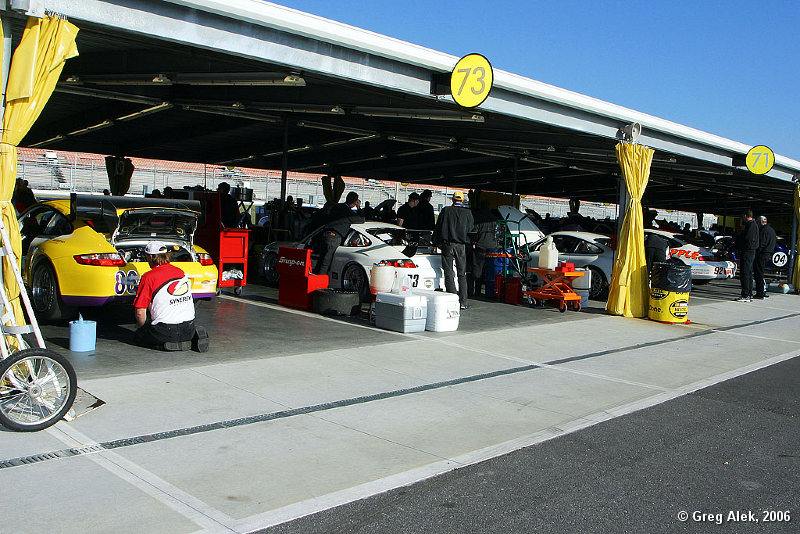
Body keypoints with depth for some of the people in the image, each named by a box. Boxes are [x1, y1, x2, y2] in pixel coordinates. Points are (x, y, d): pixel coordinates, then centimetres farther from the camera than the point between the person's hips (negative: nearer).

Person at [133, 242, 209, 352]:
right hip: (189, 329, 6)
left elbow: (140, 311, -9)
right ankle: (194, 337, 4)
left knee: (138, 336, 17)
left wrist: (141, 327, 12)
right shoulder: (182, 272, 10)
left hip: (166, 330, -6)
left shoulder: (148, 277, -9)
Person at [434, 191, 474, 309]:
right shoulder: (467, 213, 2)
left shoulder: (445, 211, 1)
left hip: (447, 245, -1)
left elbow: (438, 228, 5)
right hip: (461, 246, 1)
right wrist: (469, 243, 21)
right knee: (462, 274, 8)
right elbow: (471, 229, 9)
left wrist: (436, 243, 13)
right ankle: (463, 302, 5)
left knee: (449, 274, 2)